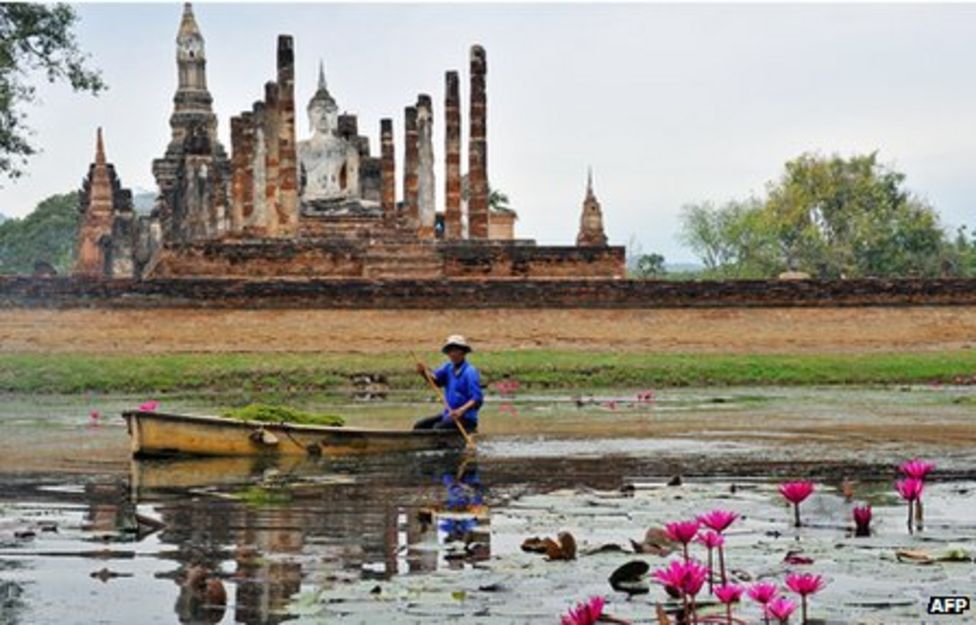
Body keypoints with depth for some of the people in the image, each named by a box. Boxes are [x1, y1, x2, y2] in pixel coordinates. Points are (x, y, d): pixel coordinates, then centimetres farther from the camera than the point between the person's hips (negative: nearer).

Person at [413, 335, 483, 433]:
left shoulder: (470, 372, -13)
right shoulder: (448, 367, 10)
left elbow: (477, 399, -21)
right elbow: (436, 379, -8)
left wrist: (461, 410, -37)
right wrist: (424, 372, -29)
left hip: (465, 417, -8)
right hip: (448, 414, 8)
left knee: (437, 428, -29)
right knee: (419, 426, 0)